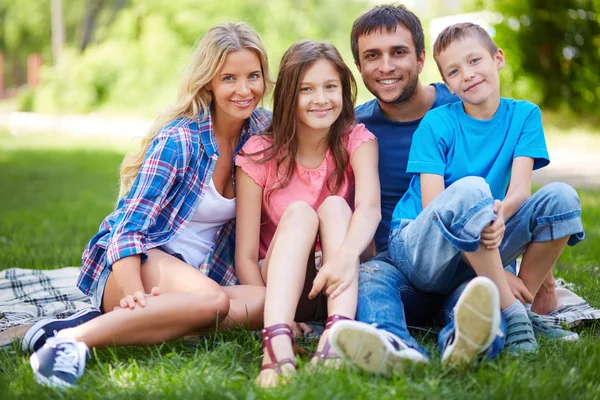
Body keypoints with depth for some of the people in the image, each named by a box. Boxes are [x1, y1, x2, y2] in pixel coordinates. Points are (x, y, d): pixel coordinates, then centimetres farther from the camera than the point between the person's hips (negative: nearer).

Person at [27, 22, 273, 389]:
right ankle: (75, 338, -37)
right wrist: (134, 295, -35)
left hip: (198, 272, 6)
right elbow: (129, 225, -19)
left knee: (273, 302, -26)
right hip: (135, 263, -6)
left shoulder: (264, 129, 2)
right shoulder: (179, 139, -15)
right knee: (211, 300, -37)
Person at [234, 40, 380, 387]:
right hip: (281, 283, -1)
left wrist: (345, 256, -49)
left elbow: (370, 207, -28)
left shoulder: (356, 140, -7)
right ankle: (277, 339, -49)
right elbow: (245, 256, -13)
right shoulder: (260, 153, -10)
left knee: (334, 206, -25)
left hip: (339, 284, 1)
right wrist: (275, 318, -29)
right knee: (299, 212, -28)